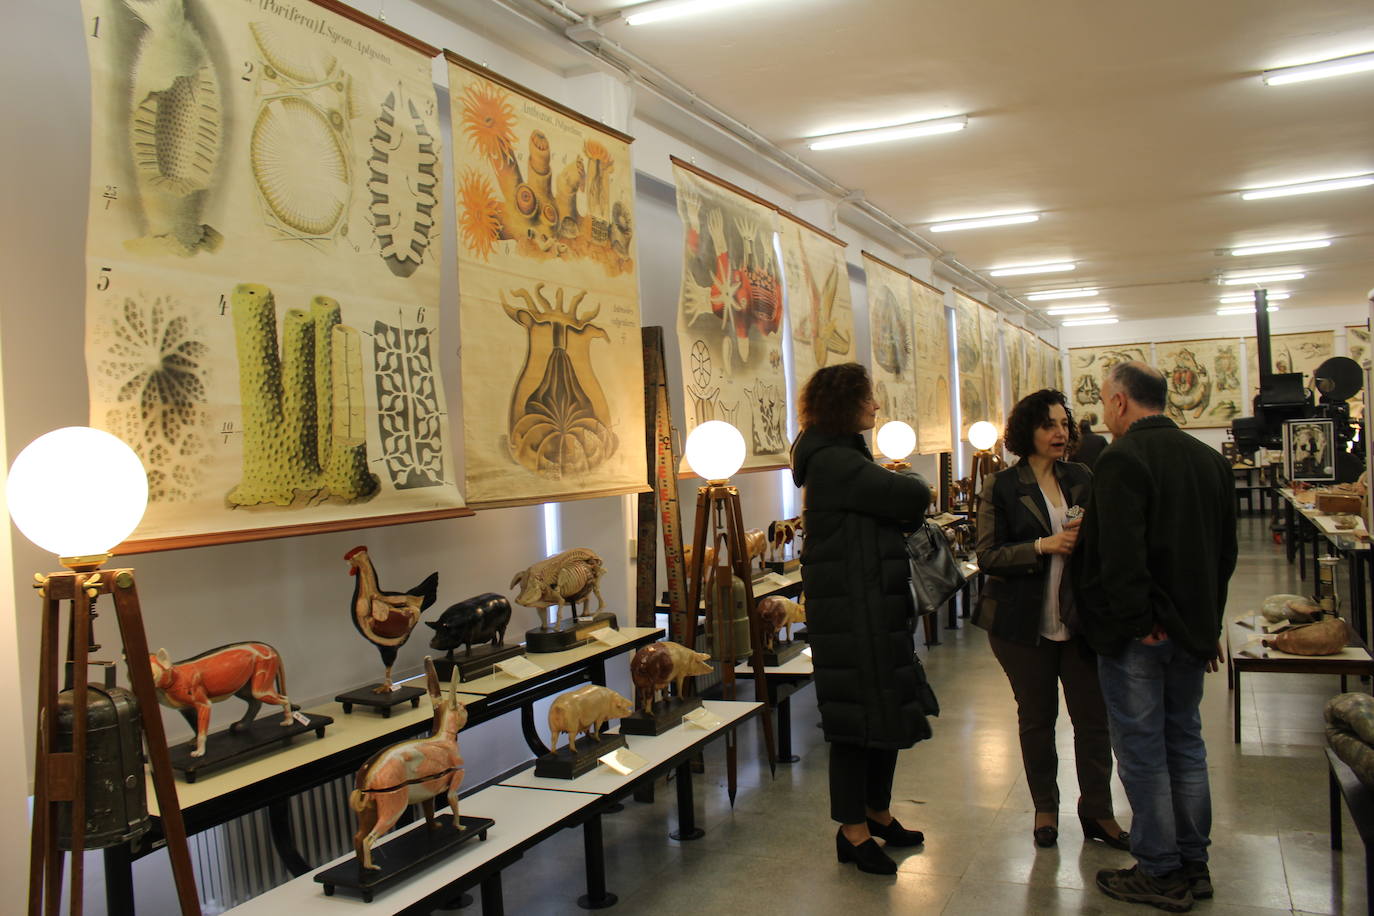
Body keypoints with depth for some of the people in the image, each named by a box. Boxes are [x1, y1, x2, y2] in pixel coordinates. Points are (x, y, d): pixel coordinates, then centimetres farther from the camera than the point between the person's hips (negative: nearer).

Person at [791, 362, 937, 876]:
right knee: (859, 713, -1)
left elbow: (899, 516, 16)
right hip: (849, 608, -10)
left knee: (890, 708, 17)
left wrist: (904, 510, -6)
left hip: (876, 603, 10)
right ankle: (852, 830, 13)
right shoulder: (833, 462, -18)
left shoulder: (846, 456, 16)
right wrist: (911, 489, 1)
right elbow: (913, 497, -21)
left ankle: (877, 813, 32)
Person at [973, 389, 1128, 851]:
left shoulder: (1082, 479, 6)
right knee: (1036, 718, 11)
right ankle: (1045, 808, 27)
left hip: (1080, 618, 3)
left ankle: (1097, 812, 21)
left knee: (1093, 716, 4)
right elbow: (988, 555, -10)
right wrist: (1043, 546, -22)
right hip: (1023, 622, -2)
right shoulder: (1001, 487, -5)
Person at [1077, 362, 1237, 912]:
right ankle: (1194, 866, 27)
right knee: (1185, 745, 17)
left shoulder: (1122, 459, -18)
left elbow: (1121, 554, -25)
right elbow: (1225, 550, 13)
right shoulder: (1210, 459, 8)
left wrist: (1137, 621, -14)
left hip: (1137, 636, -8)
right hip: (1193, 628, 8)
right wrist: (1208, 622, 18)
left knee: (1142, 752, 3)